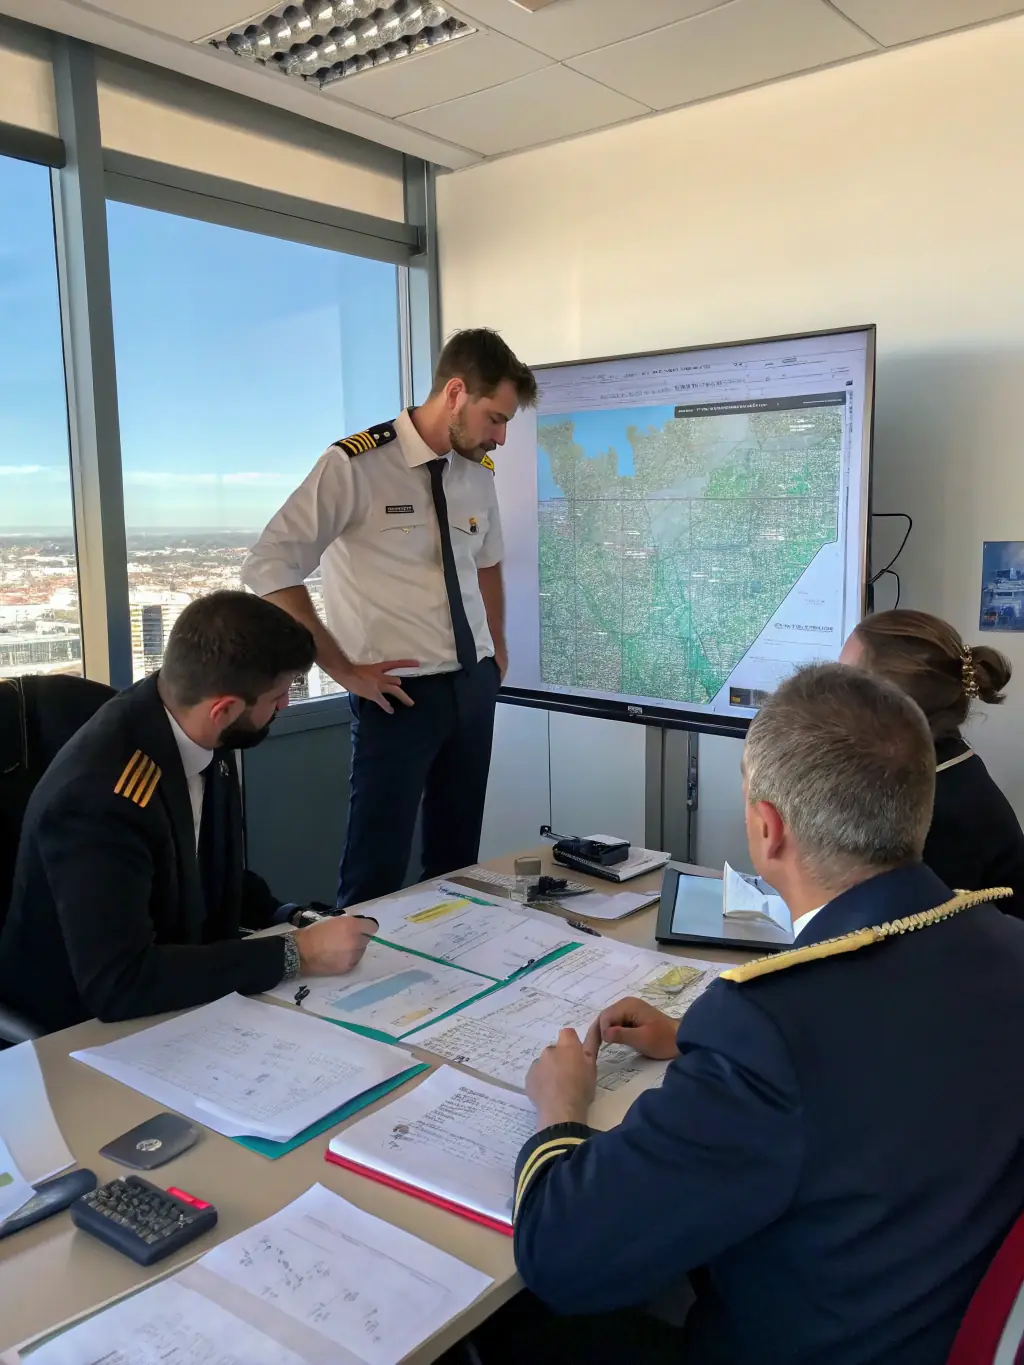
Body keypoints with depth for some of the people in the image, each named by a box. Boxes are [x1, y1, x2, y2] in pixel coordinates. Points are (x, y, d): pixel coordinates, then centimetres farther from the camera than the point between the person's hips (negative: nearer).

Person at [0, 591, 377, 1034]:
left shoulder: (202, 739, -8)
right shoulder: (98, 795, -30)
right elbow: (118, 983, -32)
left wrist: (282, 916, -5)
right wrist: (295, 954, -28)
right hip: (87, 1028, -7)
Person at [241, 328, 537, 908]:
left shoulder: (479, 472, 6)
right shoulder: (354, 466, -15)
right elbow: (269, 568, -18)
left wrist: (498, 650, 14)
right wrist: (343, 669, -15)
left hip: (475, 687, 6)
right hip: (401, 692, -6)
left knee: (458, 860, 15)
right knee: (378, 873, 0)